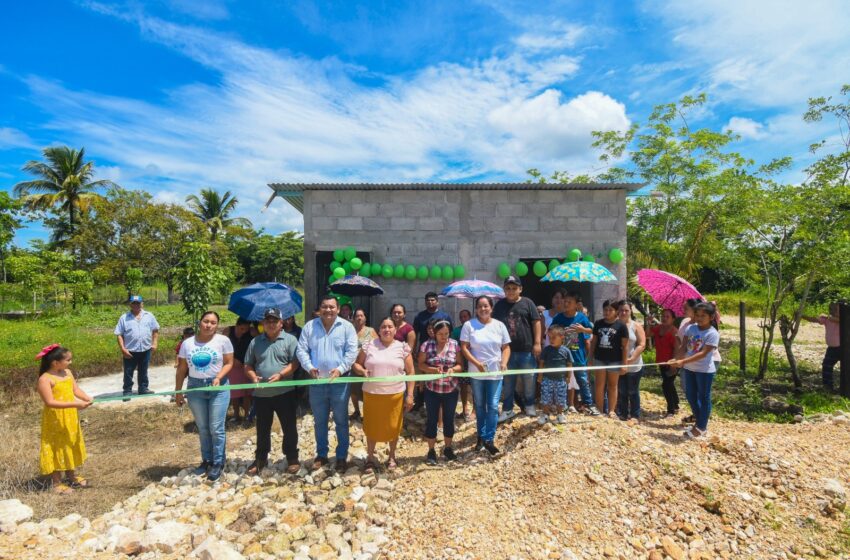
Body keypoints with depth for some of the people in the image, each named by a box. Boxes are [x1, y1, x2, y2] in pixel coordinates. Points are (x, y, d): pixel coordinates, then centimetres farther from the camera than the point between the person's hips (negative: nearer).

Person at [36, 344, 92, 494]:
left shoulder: (67, 372, 2)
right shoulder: (45, 379, -20)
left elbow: (76, 389, 2)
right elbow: (50, 402, -25)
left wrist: (88, 399, -17)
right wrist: (75, 404, -31)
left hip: (70, 418, 7)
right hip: (54, 421, -7)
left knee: (71, 446, 17)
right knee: (57, 448, 4)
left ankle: (72, 477, 33)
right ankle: (57, 483, 18)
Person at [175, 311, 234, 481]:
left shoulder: (223, 340, -5)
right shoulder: (187, 343, 4)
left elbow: (229, 363, -5)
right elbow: (181, 369, 7)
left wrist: (218, 378, -21)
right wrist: (178, 391, 7)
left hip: (218, 388, -3)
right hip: (195, 388, 3)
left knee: (216, 428, -1)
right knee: (202, 429, 12)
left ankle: (218, 463, 12)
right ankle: (206, 460, 26)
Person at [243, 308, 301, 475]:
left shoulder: (289, 339, -2)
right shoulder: (255, 342, 8)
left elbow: (295, 363, -9)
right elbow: (248, 365, 11)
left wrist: (280, 375, -22)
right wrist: (253, 377, -9)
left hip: (284, 392, -3)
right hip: (261, 394, 3)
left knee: (289, 428, 6)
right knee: (262, 429, 16)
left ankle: (292, 458, 21)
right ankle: (261, 459, 31)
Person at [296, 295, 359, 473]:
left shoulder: (346, 327, -4)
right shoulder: (309, 327, 3)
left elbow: (352, 351, -9)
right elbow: (302, 350, -1)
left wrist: (340, 368, -21)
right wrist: (309, 367, -16)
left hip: (339, 381, -2)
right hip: (317, 381, 2)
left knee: (341, 421, 8)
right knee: (320, 421, 15)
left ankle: (342, 456, 22)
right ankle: (321, 455, 31)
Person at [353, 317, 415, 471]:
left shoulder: (402, 347, -1)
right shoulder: (369, 345, 0)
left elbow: (410, 372, 2)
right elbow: (357, 364, 6)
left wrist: (410, 395, -2)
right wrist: (362, 371, -17)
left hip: (395, 394, 0)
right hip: (372, 394, 0)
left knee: (393, 427, 9)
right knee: (371, 426, 10)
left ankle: (392, 457, 32)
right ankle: (370, 457, 30)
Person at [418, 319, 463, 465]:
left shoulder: (455, 344, -2)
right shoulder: (427, 345, -8)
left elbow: (460, 365, 1)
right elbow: (420, 365, -5)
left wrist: (453, 369, -20)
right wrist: (433, 369, -22)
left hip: (451, 389, 2)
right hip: (432, 389, -1)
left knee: (449, 419, 13)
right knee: (432, 420, 8)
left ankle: (448, 448, 32)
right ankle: (431, 451, 23)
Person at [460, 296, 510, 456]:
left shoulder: (500, 325, 1)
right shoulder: (469, 325, -5)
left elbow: (506, 347, 5)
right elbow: (464, 348, -8)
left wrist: (504, 363, -12)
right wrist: (477, 363, -18)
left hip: (495, 372, 1)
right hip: (476, 373, -1)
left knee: (493, 406, 0)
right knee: (480, 406, 12)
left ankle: (489, 439, 12)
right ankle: (481, 437, 28)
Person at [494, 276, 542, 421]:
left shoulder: (527, 303, 0)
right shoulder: (499, 305, 6)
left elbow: (536, 323, -2)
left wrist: (537, 343, -8)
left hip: (526, 350, -2)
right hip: (507, 350, 2)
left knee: (529, 380, 10)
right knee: (508, 381, 9)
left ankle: (529, 405, 29)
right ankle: (507, 409, 19)